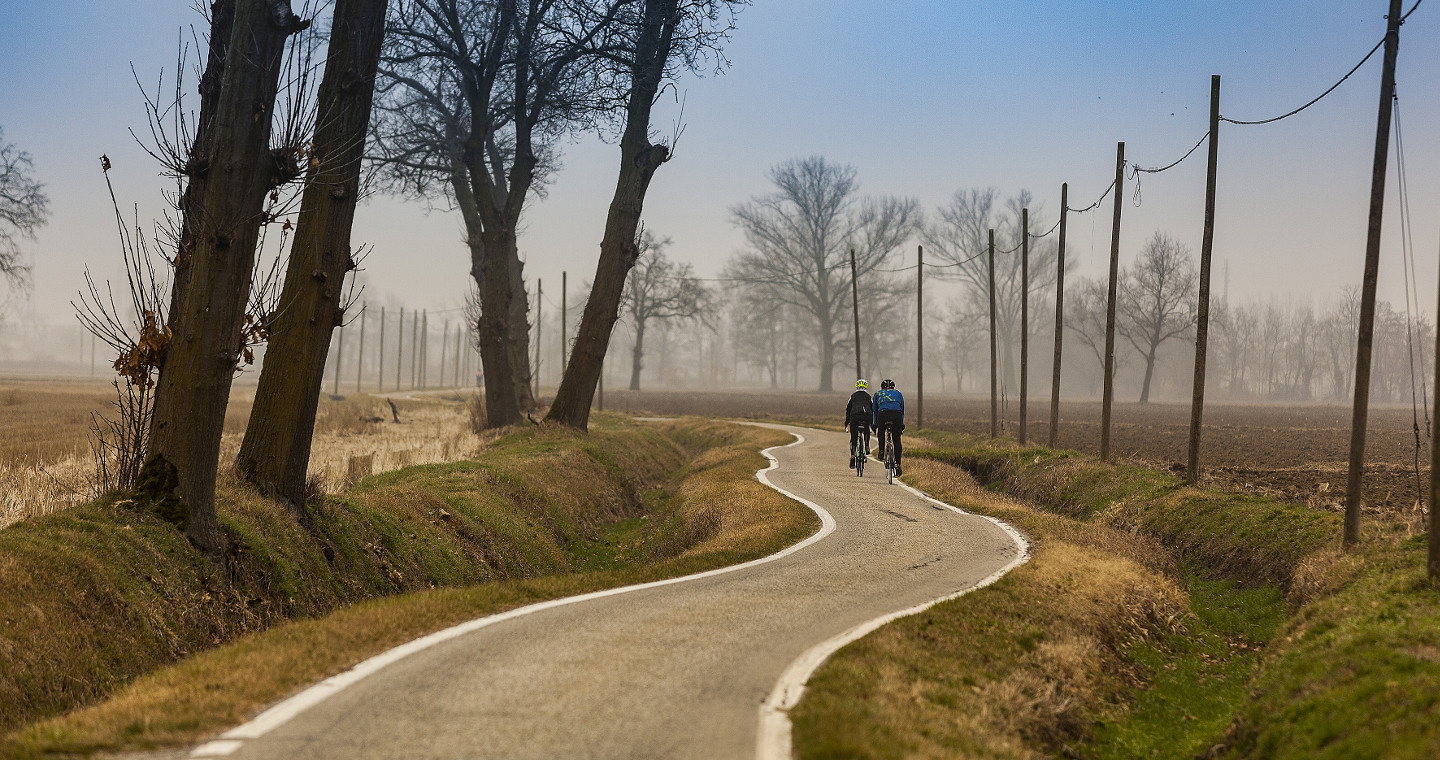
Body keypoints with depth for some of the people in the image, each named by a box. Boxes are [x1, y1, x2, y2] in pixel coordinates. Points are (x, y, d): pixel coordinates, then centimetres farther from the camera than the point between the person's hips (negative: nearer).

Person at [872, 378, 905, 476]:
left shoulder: (878, 394, 27)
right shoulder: (898, 393, 28)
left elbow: (875, 410, 29)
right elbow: (902, 409, 30)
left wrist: (874, 424, 36)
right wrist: (902, 424, 37)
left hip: (883, 415, 0)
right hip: (897, 415, 0)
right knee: (897, 440, 6)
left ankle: (881, 451, 20)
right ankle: (898, 463, 1)